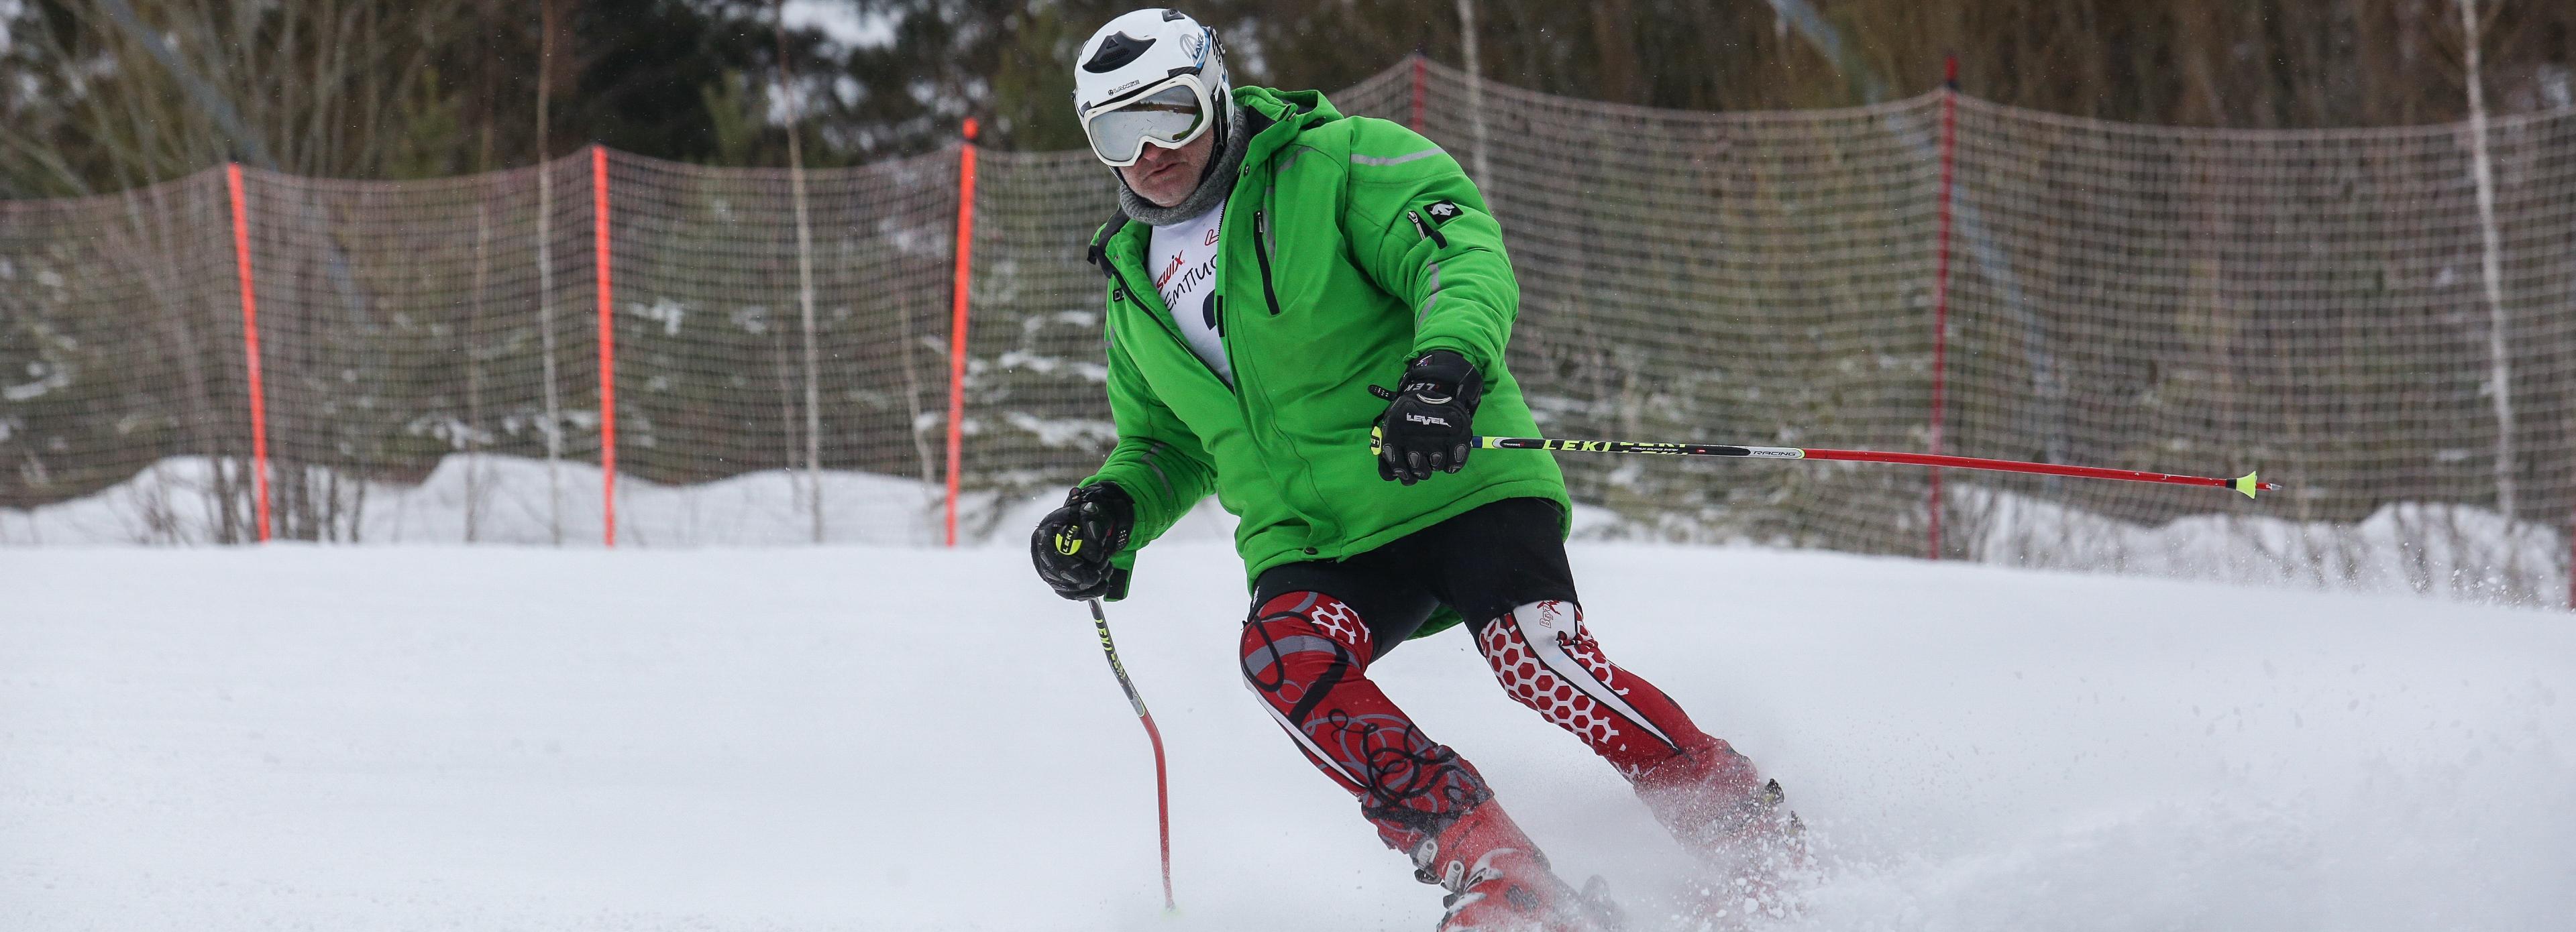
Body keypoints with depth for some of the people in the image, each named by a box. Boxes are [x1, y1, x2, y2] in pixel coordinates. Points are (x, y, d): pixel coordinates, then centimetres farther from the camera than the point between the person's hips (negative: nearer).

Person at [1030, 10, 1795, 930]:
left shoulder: (1332, 165, -1)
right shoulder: (1138, 286, 18)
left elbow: (1464, 255, -15)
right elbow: (1167, 445, 31)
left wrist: (1444, 370, -35)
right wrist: (1112, 509, 8)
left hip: (1459, 486, -5)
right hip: (1314, 549, 5)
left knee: (1539, 660, -28)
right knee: (1282, 652, -27)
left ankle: (1754, 837, -10)